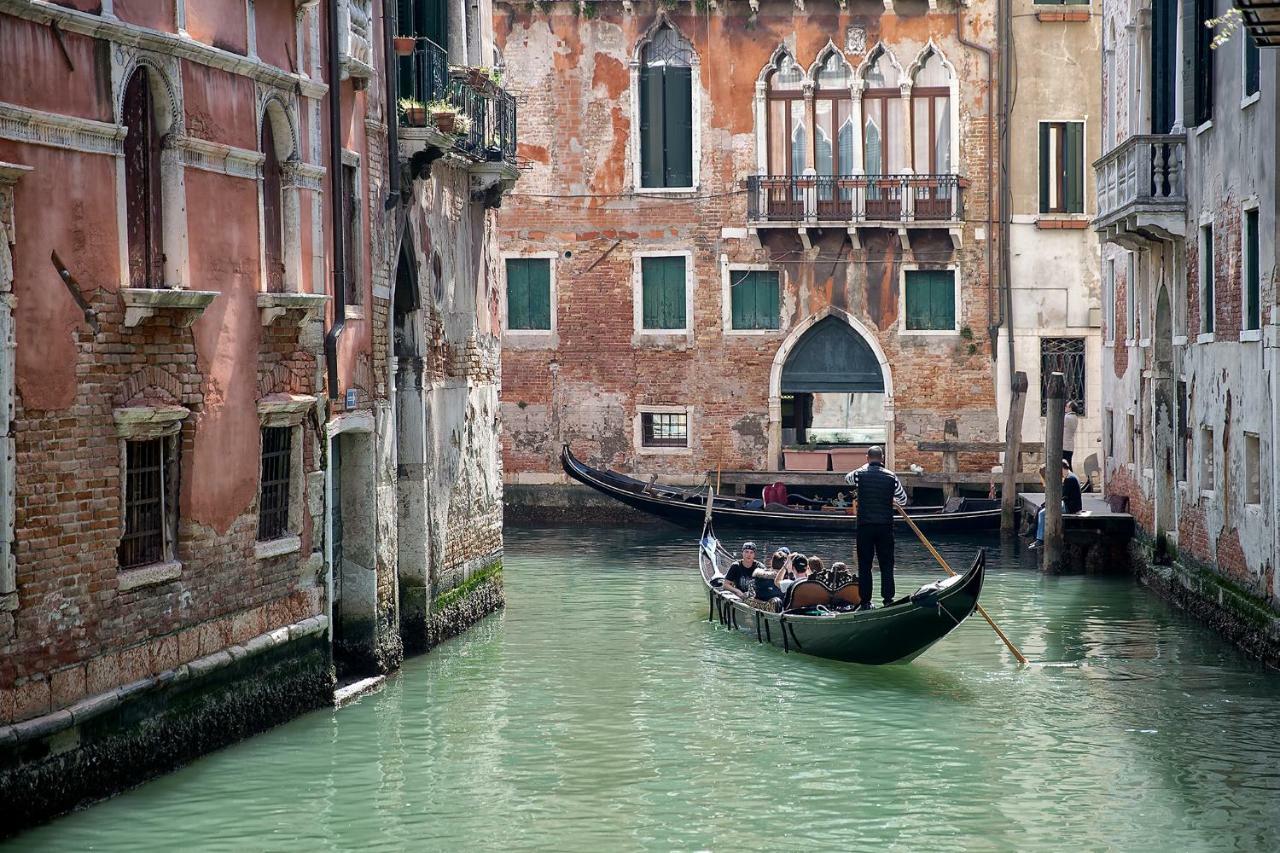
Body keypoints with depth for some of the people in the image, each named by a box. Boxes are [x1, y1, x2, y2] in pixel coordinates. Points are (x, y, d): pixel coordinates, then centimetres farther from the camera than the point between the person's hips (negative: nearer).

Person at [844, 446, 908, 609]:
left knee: (864, 565, 5)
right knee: (886, 565, 7)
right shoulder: (891, 477, -1)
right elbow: (903, 501, 7)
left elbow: (847, 478, 21)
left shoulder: (860, 474, -4)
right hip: (885, 526, 1)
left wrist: (867, 466, 28)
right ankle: (888, 599, 4)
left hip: (864, 526, 0)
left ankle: (865, 601, 4)